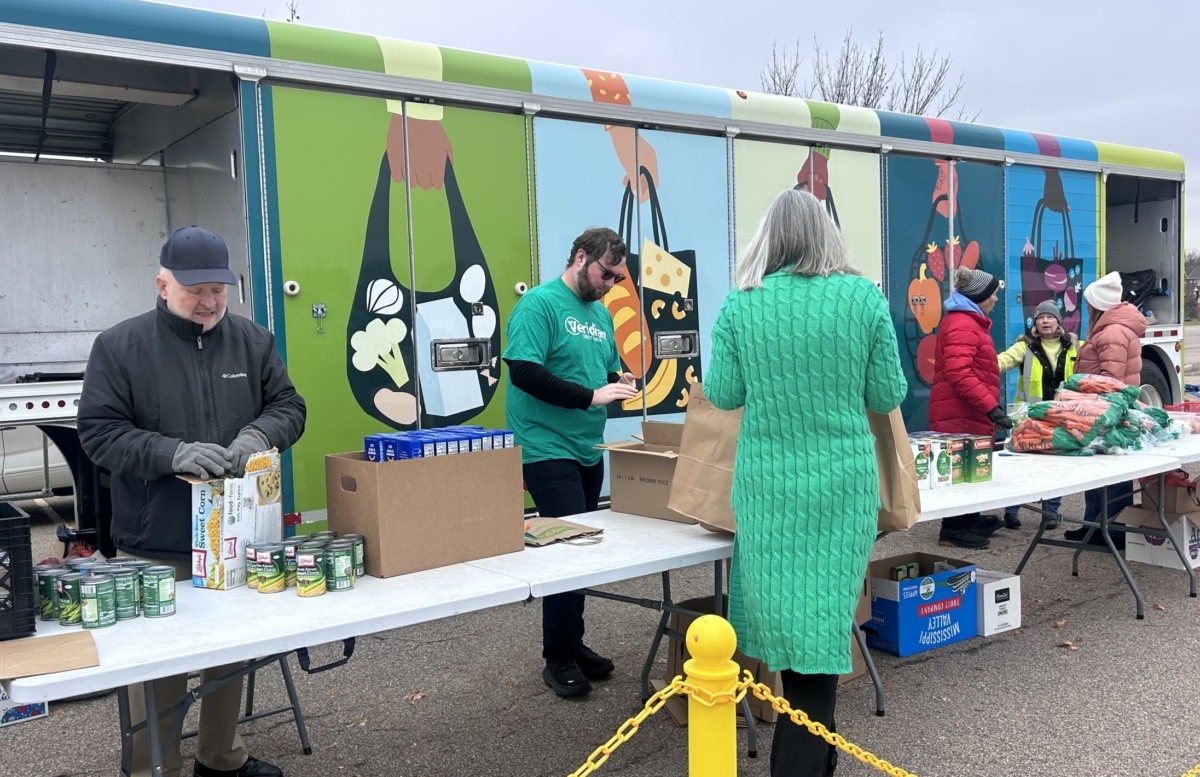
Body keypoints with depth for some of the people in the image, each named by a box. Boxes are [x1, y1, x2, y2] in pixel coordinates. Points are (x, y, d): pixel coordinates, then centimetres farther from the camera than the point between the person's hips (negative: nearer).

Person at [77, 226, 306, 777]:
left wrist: (260, 432, -18)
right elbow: (98, 431, -10)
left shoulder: (252, 341, 4)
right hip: (155, 547, -3)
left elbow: (289, 406, 6)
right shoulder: (119, 346, -5)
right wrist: (172, 452, -25)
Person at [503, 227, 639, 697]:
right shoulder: (540, 303, -12)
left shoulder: (601, 314, 13)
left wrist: (619, 383, -2)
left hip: (588, 450, 8)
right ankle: (558, 658, 7)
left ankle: (572, 644, 27)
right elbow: (524, 372, -22)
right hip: (548, 449, -8)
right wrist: (591, 396, -23)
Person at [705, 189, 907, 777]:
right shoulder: (864, 297, -4)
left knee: (785, 612, 16)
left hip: (768, 481, 1)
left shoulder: (741, 304, -3)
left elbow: (722, 395, 2)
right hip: (843, 479, 0)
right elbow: (888, 397, 1)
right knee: (821, 617, 7)